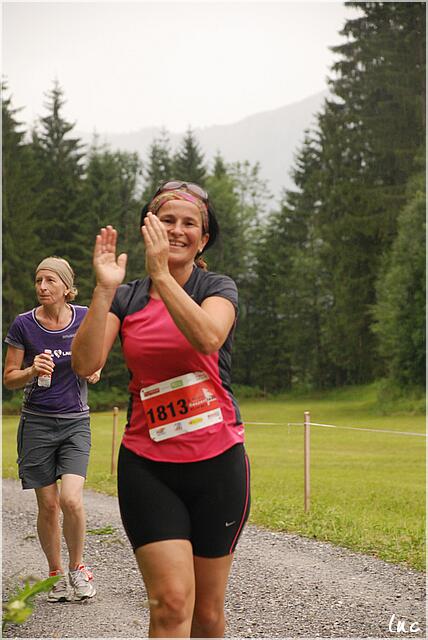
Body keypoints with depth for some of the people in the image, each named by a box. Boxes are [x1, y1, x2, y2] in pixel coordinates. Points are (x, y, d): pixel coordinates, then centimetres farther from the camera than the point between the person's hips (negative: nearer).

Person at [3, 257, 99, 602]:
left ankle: (77, 567, 7)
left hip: (76, 422, 0)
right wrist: (33, 371, -19)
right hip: (37, 422, 0)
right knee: (48, 505, 2)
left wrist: (94, 370, -7)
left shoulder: (85, 318, -1)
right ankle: (56, 573, 22)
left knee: (71, 499, -16)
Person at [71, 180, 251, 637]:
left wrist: (161, 273, -26)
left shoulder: (218, 289, 2)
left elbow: (207, 338, -22)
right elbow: (85, 363, -9)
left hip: (217, 462, 0)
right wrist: (105, 288, -17)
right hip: (147, 465, 0)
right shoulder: (126, 299, 7)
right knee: (171, 601, -15)